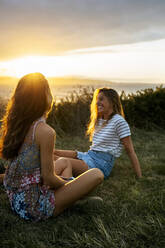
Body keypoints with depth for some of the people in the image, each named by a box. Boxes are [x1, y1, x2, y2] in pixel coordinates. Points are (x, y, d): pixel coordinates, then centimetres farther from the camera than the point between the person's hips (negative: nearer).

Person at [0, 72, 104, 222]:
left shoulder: (14, 124, 0)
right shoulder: (45, 131, -25)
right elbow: (48, 178, -19)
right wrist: (69, 184, -1)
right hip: (34, 207, -8)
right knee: (97, 175, -9)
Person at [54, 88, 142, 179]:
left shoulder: (119, 121, -8)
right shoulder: (98, 120, 17)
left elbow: (130, 151, -7)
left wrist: (139, 177, -7)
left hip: (102, 165, -8)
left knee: (63, 161, -29)